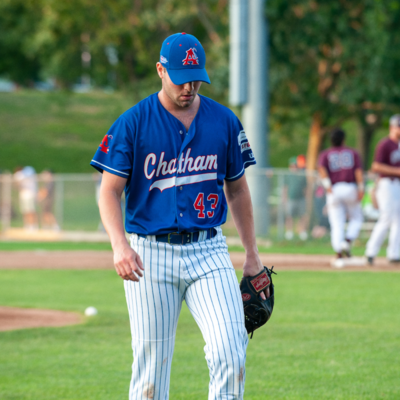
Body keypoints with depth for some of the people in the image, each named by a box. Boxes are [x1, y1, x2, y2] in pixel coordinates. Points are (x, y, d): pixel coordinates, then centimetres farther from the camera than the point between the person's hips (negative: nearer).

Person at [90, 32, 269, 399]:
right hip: (151, 255, -2)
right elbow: (110, 191, -5)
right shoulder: (133, 123, -3)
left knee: (230, 350, -15)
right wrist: (119, 245, -22)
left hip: (208, 250, 2)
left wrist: (252, 255, 14)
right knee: (151, 364, 1)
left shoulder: (224, 121, 6)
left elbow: (237, 189, 16)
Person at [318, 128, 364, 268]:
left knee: (337, 225, 0)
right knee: (356, 219, 14)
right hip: (350, 188, -1)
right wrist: (361, 188, -10)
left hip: (333, 191, 1)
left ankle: (339, 256, -12)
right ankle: (347, 242, -12)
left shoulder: (325, 155, 13)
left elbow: (322, 170, -7)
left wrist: (327, 185, -16)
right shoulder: (352, 153, 14)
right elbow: (358, 171, -2)